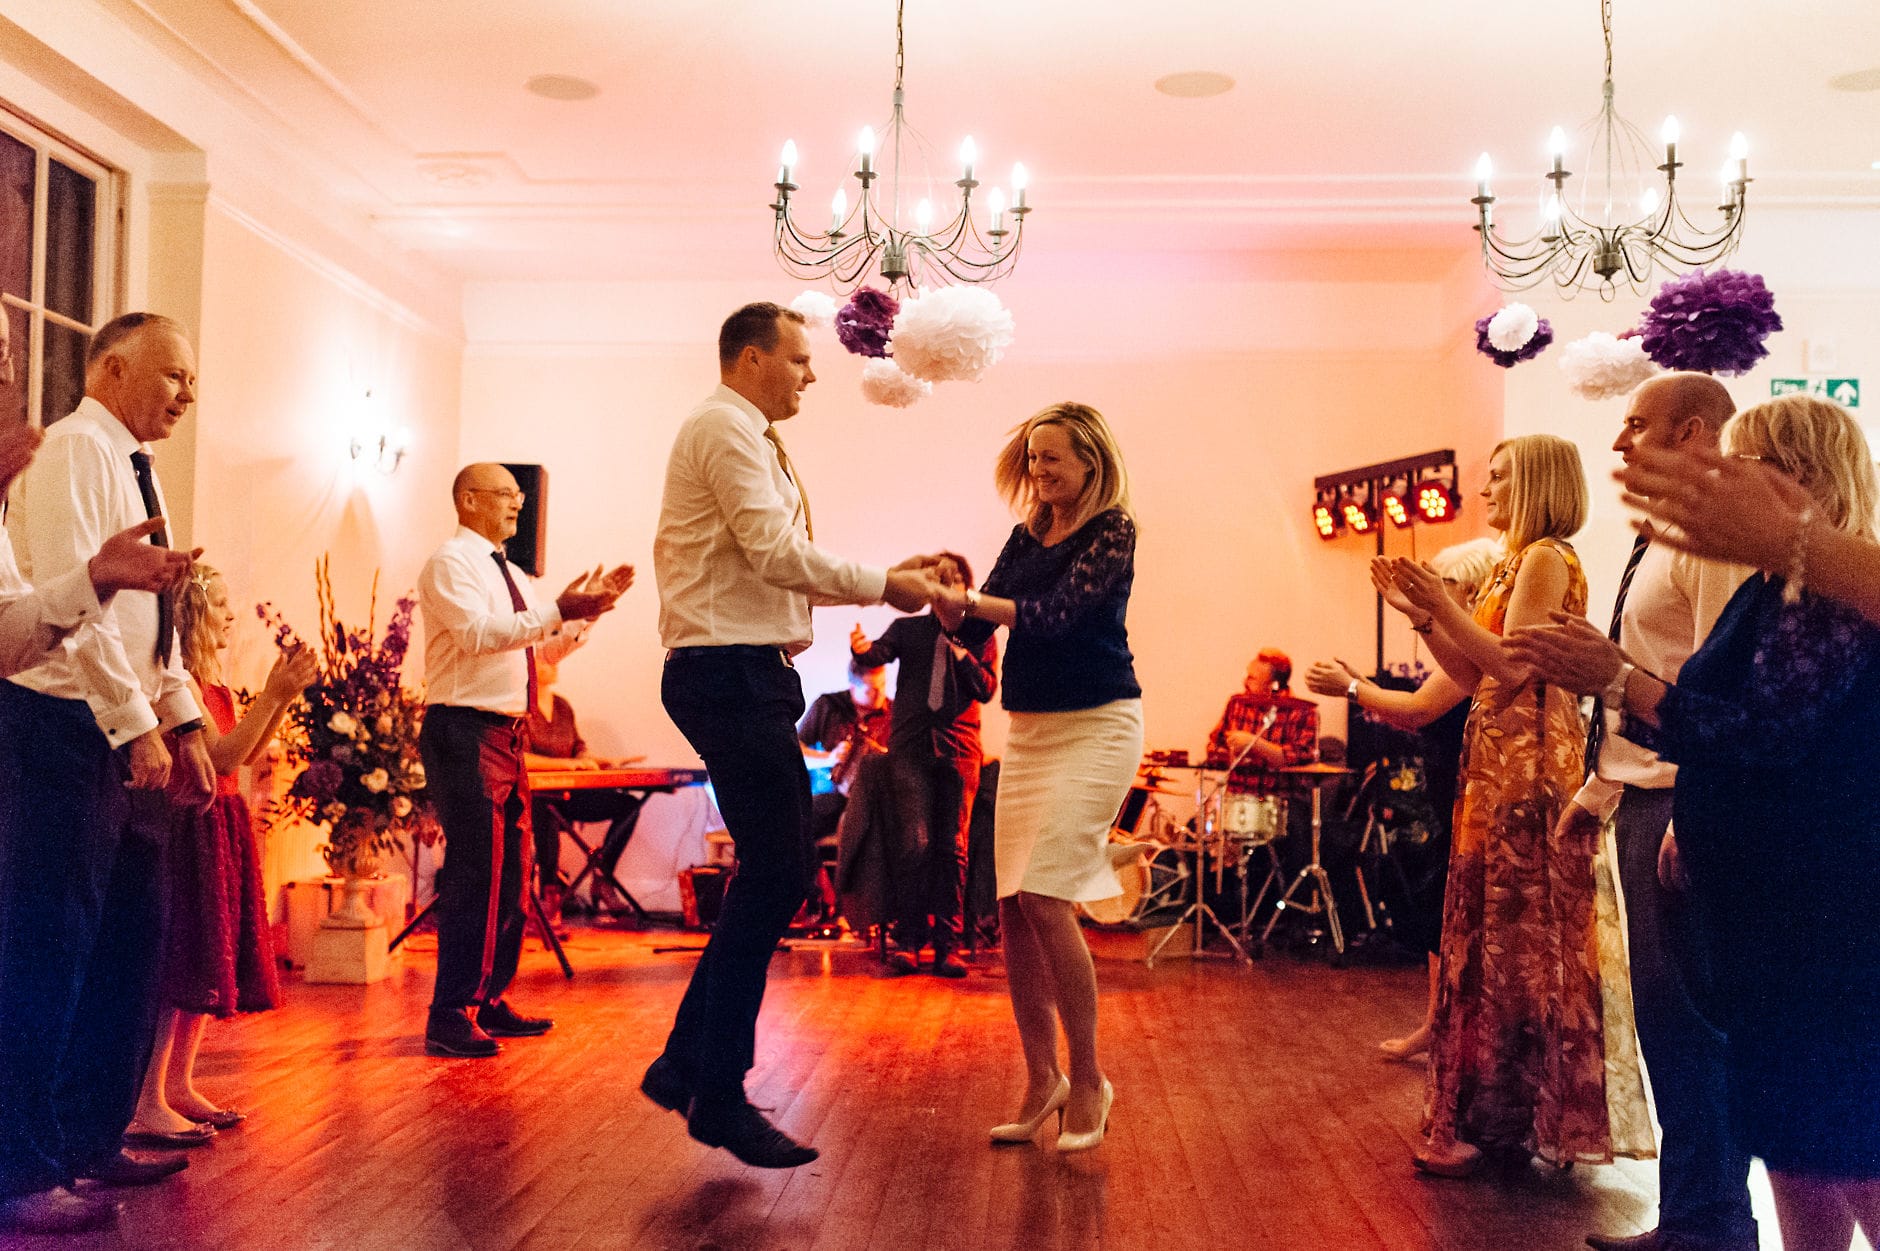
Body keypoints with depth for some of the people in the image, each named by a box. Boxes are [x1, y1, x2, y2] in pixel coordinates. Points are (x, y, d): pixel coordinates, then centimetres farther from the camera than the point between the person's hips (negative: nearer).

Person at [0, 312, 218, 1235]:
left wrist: (184, 724, 12)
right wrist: (138, 727, -21)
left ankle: (92, 1139, 25)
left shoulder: (137, 471, 18)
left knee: (131, 940, 13)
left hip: (127, 736, 10)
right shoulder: (75, 451, -10)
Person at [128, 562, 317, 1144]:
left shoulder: (211, 681, 16)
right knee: (180, 962, -10)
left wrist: (282, 695, 7)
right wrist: (272, 696, -19)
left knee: (209, 960, 11)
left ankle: (178, 1085, 18)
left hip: (221, 825, 10)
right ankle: (146, 1106, -7)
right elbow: (223, 757, -19)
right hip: (189, 827, -10)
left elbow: (248, 753, 15)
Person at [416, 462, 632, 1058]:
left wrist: (589, 606, 10)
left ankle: (489, 1003, 20)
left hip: (508, 735, 10)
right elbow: (475, 633, -22)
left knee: (509, 873, 11)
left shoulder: (507, 573, 21)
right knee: (474, 871, -12)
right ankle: (450, 1017, -7)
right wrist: (559, 610, -25)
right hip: (465, 731, -9)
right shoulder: (450, 562, -7)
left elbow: (547, 647, 23)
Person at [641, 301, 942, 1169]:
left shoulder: (751, 439, 24)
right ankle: (718, 1097, -1)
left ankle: (686, 1066, 16)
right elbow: (777, 553, -17)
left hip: (747, 675, 11)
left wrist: (886, 579, 16)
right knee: (774, 873, -9)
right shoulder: (725, 428, -8)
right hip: (729, 670, -11)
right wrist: (881, 586, -11)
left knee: (775, 872, 10)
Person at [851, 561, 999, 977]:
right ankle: (907, 940, -4)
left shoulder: (981, 637, 12)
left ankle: (947, 944, 2)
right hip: (911, 746, 0)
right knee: (916, 843, -9)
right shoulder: (907, 628, 12)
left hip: (958, 748, 1)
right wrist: (861, 650, -28)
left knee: (953, 847, -1)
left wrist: (960, 651, -9)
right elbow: (877, 656, -6)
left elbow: (986, 690, 2)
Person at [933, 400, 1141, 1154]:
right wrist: (943, 600, -11)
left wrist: (967, 597, -27)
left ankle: (1088, 1081, 1)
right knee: (1013, 906, 3)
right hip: (1029, 729, 7)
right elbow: (975, 630, 9)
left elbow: (1055, 614, -20)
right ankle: (1041, 1079, 15)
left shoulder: (1112, 531, -7)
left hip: (1095, 726, -7)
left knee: (1044, 897, -14)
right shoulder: (1028, 533, 13)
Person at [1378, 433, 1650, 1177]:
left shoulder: (1546, 558, -9)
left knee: (1520, 938, -4)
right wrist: (1418, 612, 8)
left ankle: (1504, 1119, 3)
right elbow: (1471, 676, 14)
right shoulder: (1513, 563, 19)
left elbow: (1511, 667, -19)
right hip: (1497, 762, 10)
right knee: (1491, 935, 11)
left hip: (1531, 767, -9)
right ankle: (1496, 1113, 19)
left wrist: (1442, 604, -21)